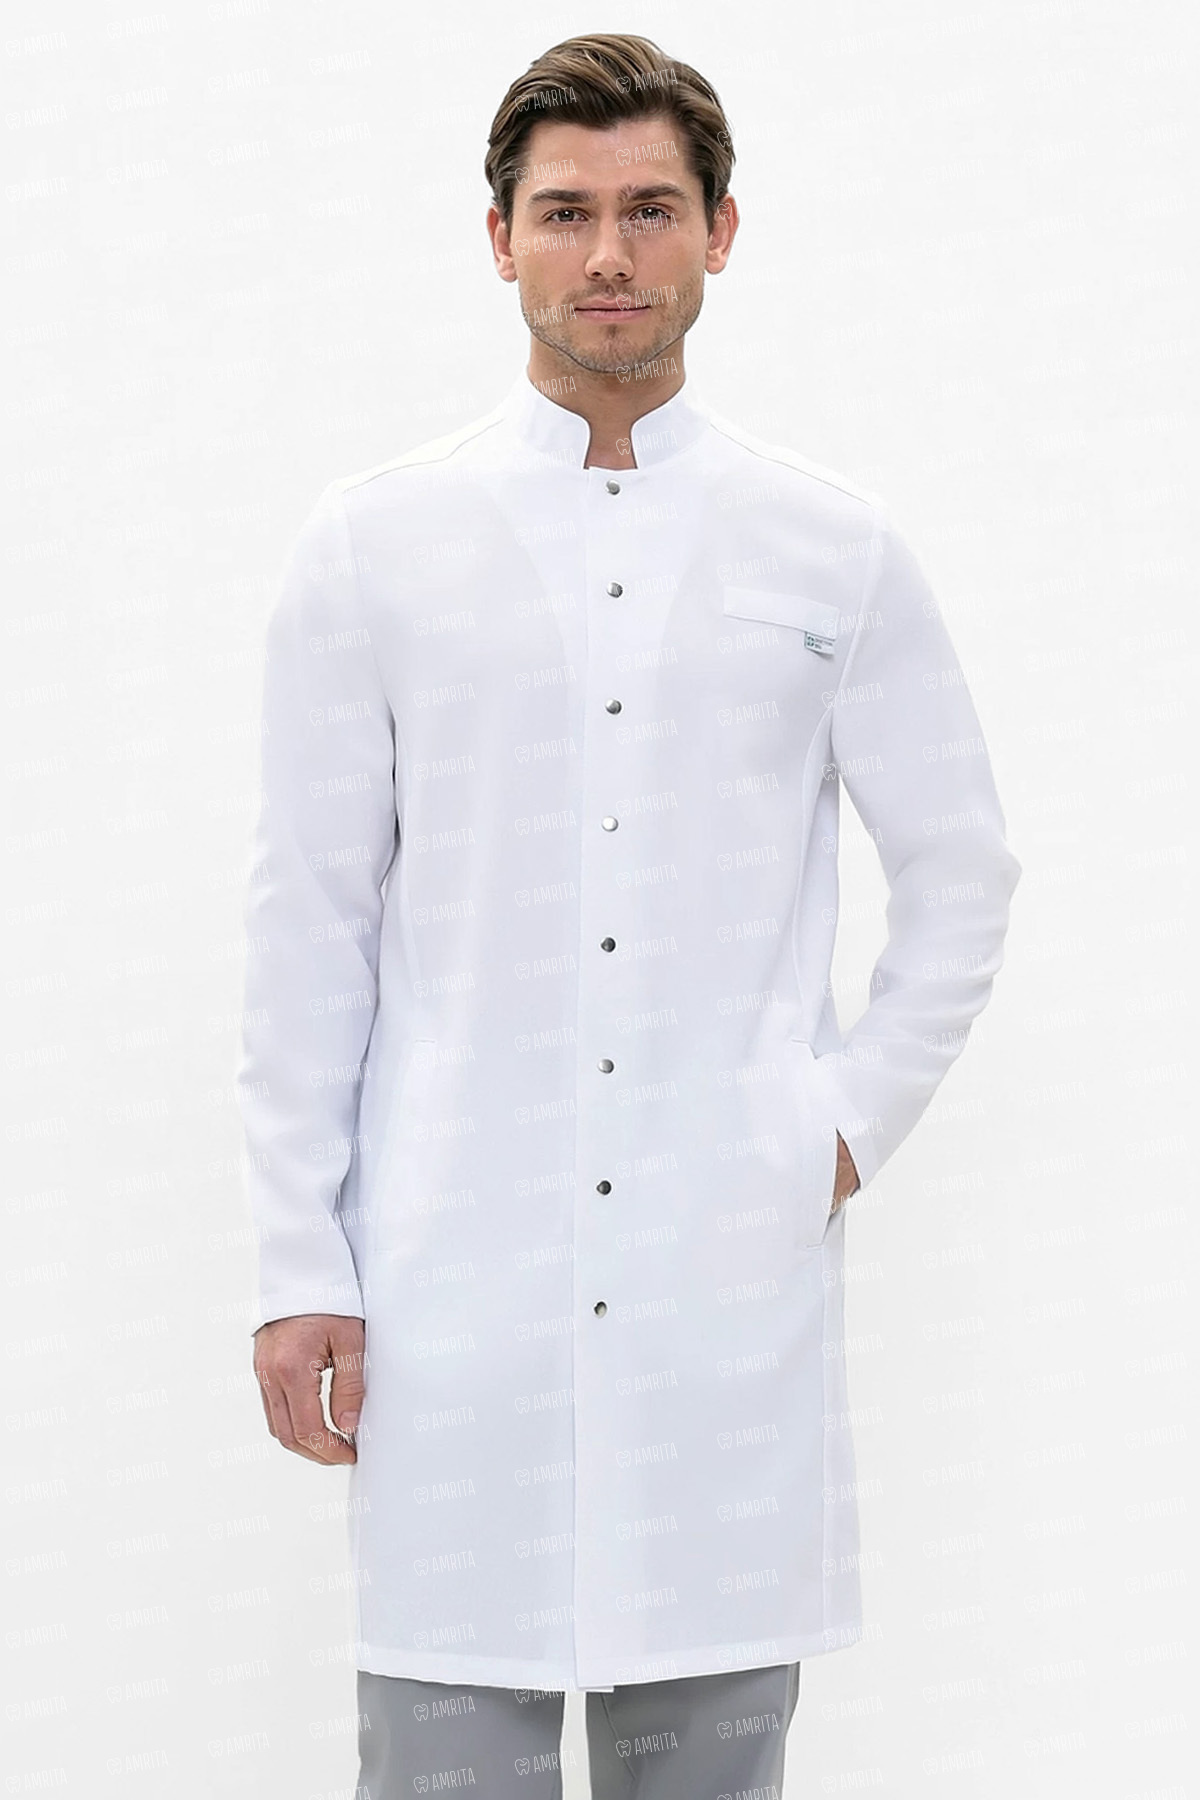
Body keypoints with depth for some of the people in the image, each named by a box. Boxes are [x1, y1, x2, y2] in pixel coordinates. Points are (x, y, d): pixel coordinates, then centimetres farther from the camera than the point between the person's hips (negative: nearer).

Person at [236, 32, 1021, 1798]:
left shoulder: (835, 548, 5)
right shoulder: (372, 546, 3)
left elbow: (961, 869, 15)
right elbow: (310, 924, 2)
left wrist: (860, 1118, 5)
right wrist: (300, 1268, -1)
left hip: (735, 1272, 1)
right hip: (456, 1274, -1)